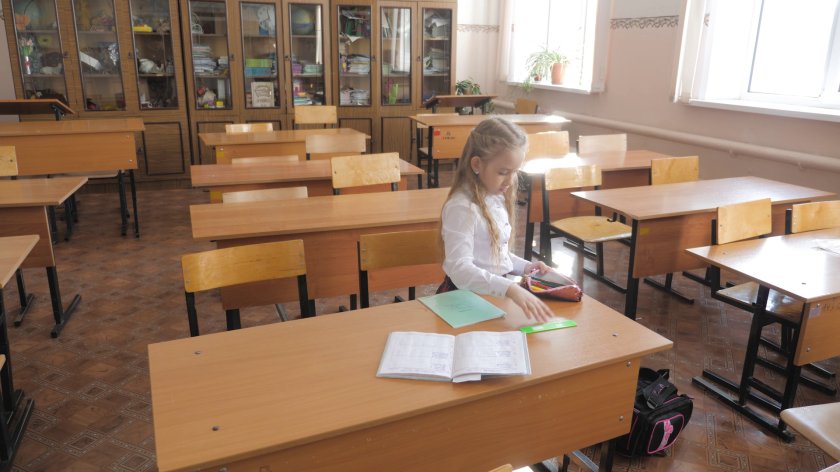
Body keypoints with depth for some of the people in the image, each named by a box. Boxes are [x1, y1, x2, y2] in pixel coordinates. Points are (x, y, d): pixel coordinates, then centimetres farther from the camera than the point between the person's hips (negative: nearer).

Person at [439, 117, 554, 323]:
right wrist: (510, 289, -42)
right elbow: (460, 270, -32)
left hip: (496, 290, 8)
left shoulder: (497, 198, 5)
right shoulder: (462, 208, -21)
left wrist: (524, 267, 4)